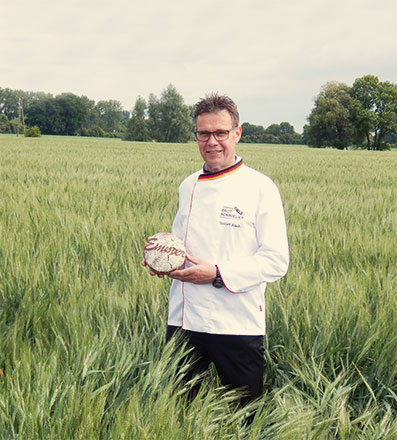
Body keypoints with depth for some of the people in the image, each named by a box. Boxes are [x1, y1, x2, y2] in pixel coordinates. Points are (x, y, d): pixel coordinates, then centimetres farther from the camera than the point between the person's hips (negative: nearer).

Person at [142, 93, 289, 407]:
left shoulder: (260, 188, -6)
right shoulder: (188, 187, 11)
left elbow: (276, 262, -9)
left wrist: (218, 274, -18)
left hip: (238, 325, -4)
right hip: (183, 319, 5)